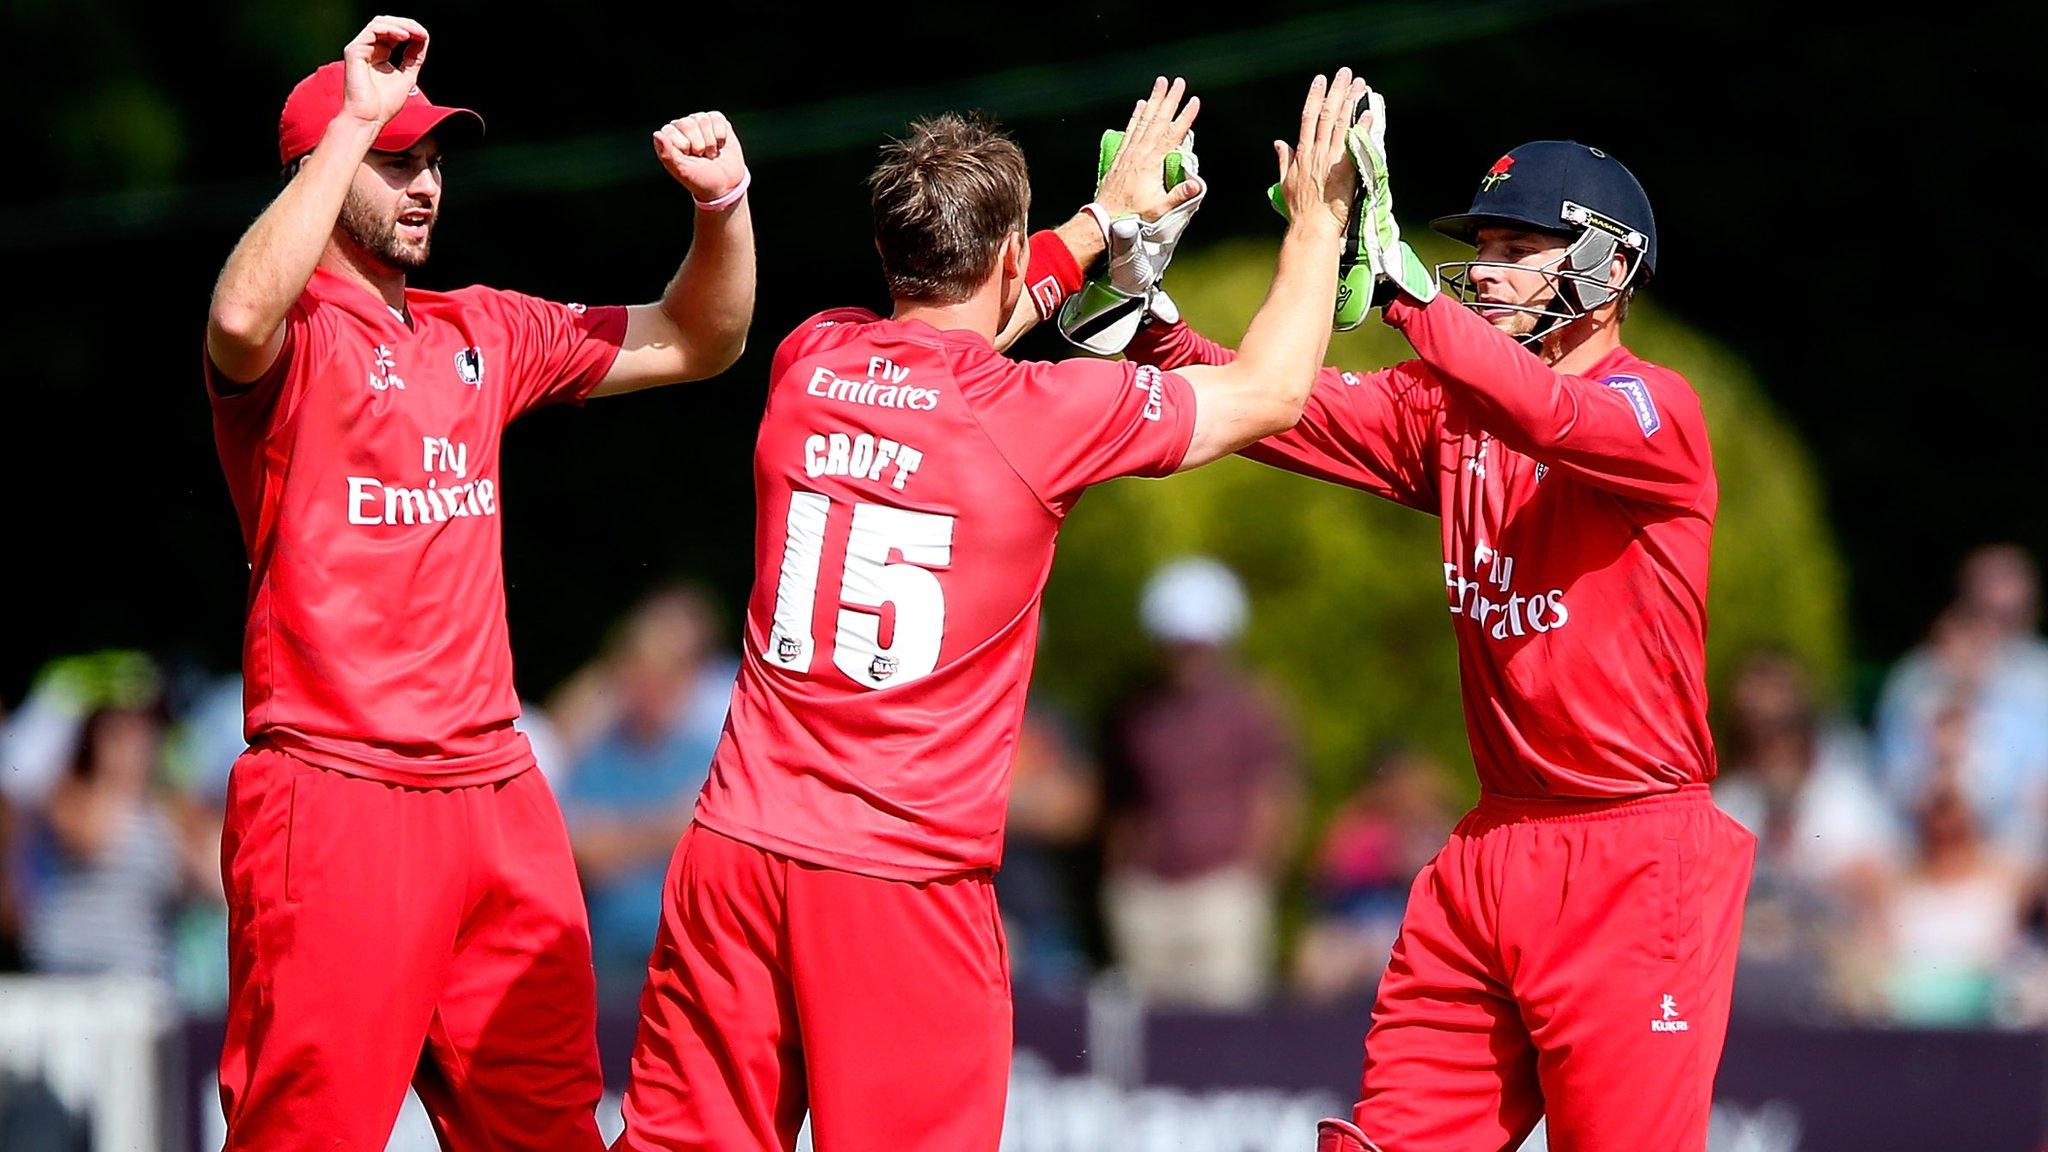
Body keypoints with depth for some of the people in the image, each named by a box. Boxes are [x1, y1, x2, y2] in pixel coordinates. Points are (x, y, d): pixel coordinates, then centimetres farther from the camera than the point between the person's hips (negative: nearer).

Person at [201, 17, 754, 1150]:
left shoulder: (482, 332, 17)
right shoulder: (296, 331, -4)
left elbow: (694, 343, 23)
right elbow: (241, 318, -30)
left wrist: (722, 203, 5)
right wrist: (357, 118, -26)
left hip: (497, 791, 7)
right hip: (336, 792, -7)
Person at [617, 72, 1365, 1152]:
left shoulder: (810, 363, 5)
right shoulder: (1046, 413, -8)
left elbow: (948, 324, 30)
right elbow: (1271, 391, 8)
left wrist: (1107, 216, 41)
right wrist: (1316, 219, 23)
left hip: (734, 851, 4)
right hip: (903, 881, -4)